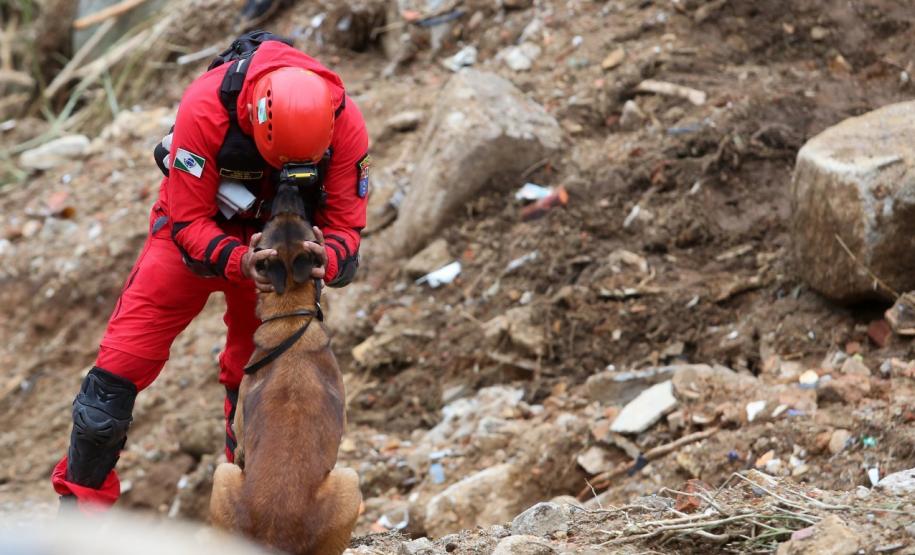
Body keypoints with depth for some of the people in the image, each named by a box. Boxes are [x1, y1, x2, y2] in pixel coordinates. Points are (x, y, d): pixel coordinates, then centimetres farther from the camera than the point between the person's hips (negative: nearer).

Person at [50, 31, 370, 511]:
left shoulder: (344, 122, -29)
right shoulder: (205, 107, -37)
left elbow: (345, 223, -19)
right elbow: (188, 220, -28)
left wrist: (325, 260, -42)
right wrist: (239, 262, -46)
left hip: (278, 238, 2)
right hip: (196, 223, -2)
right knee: (121, 364, -7)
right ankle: (81, 500, 6)